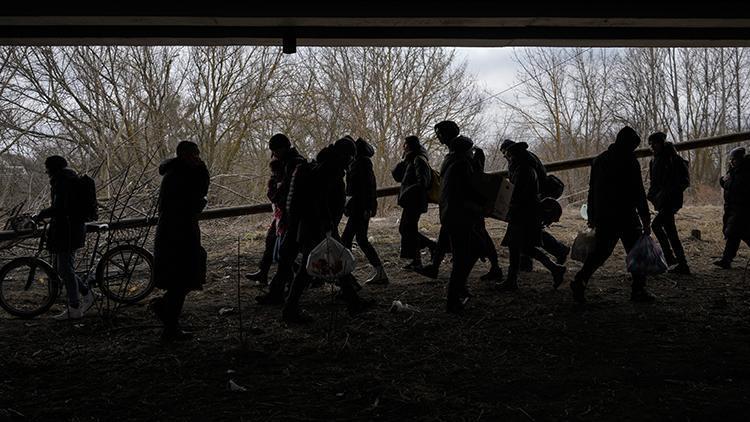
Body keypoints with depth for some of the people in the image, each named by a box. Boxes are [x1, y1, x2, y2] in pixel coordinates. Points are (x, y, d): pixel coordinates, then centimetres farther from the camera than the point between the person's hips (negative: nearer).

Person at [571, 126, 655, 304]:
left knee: (600, 251, 9)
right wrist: (646, 220, -8)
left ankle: (580, 281, -4)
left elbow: (592, 190, 16)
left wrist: (592, 217, 21)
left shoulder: (599, 160, 12)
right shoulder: (630, 162, -8)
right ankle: (638, 290, 6)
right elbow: (638, 193, -10)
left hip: (603, 217, 6)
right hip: (625, 216, -6)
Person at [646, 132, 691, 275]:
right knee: (671, 233, 10)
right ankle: (682, 265, 16)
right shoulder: (654, 161, 14)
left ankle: (671, 260, -17)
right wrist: (650, 195, 6)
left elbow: (685, 180, -11)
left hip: (671, 200, -9)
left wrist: (670, 192, -19)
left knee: (656, 225, -20)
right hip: (661, 201, 9)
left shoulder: (673, 159, -10)